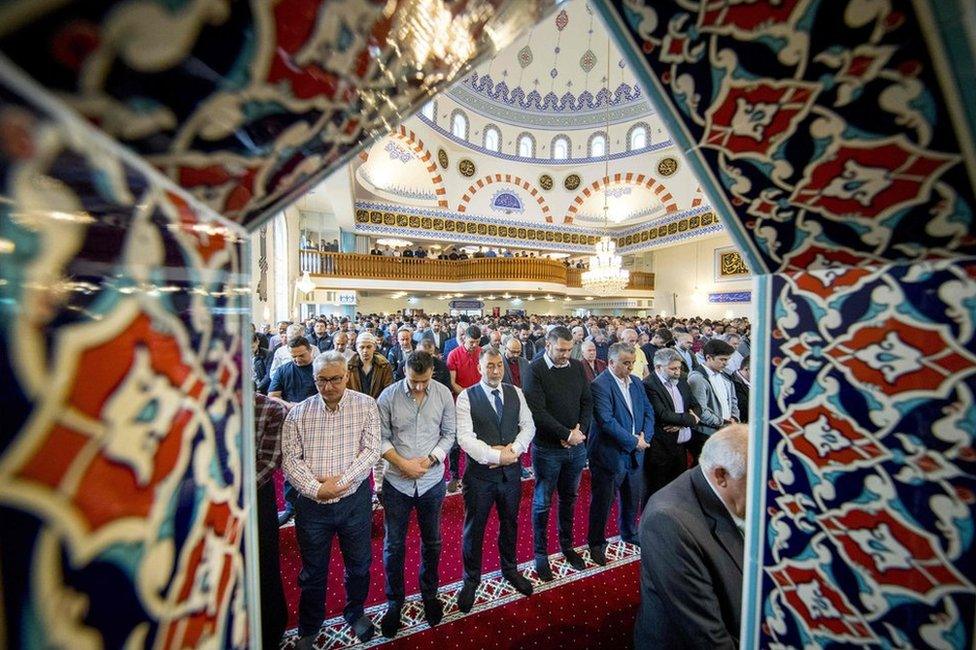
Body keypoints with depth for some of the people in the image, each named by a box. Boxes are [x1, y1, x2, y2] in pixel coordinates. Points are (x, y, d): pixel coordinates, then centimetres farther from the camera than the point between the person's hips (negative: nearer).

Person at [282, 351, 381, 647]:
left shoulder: (366, 406, -10)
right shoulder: (298, 412, -5)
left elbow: (371, 451, -13)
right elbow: (291, 458, -7)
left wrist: (340, 482, -18)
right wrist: (316, 489, -17)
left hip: (355, 500, 0)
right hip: (312, 503, 1)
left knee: (359, 564, 20)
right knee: (313, 570, 21)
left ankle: (355, 612, 49)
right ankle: (309, 628, 49)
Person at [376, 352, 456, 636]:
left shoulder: (444, 394, -9)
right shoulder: (388, 396, -12)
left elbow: (449, 434, -2)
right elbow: (381, 438, -7)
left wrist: (429, 460, -14)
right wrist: (402, 463, -16)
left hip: (432, 482, 1)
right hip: (397, 482, -1)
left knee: (431, 541, 20)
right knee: (393, 545, 15)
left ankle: (429, 594, 46)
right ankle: (394, 601, 41)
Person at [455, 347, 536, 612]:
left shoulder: (515, 393, -1)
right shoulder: (466, 397, -13)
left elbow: (528, 426, 0)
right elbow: (465, 437, -19)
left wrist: (513, 449, -16)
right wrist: (496, 455, -23)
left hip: (511, 470, 4)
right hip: (480, 472, -3)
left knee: (510, 523, 24)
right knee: (474, 528, 15)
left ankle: (510, 569, 51)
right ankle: (471, 579, 41)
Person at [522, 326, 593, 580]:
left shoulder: (577, 367, 1)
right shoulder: (534, 370, -15)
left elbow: (587, 402, 3)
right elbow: (538, 411, -20)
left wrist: (580, 430, -12)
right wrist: (567, 434, -18)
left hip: (577, 447, 5)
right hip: (547, 449, -4)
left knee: (569, 499, 21)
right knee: (542, 503, 12)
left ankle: (567, 546, 43)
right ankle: (541, 554, 33)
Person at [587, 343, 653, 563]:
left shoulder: (636, 382, 4)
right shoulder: (600, 385, -21)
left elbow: (648, 411, 7)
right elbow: (607, 421, -26)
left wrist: (644, 436, -8)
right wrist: (633, 441, -18)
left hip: (634, 454, 7)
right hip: (609, 454, -7)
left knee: (632, 499, 24)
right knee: (602, 502, 9)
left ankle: (629, 533, 50)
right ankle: (596, 543, 31)